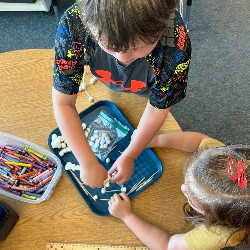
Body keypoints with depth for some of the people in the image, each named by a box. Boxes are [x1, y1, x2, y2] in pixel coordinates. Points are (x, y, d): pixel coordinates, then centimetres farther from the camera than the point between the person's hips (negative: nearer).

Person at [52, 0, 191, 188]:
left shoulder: (176, 48, -44)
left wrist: (129, 156, -17)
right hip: (106, 81, 2)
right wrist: (88, 164, -33)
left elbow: (157, 108, -26)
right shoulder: (74, 24, -42)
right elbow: (63, 102, -33)